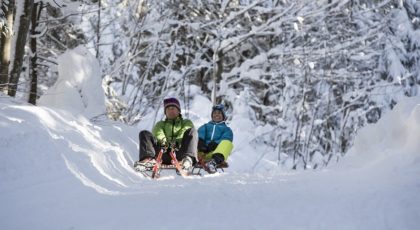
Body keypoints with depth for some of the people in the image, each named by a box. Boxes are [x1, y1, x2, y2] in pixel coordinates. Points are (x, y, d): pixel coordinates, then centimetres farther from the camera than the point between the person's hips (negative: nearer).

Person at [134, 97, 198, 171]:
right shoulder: (160, 124, 33)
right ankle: (148, 159, -44)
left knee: (191, 130, -24)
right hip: (163, 153, 1)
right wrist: (163, 141, -18)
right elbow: (158, 134, 9)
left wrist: (177, 142, -20)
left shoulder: (186, 123, 29)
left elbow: (184, 134, 5)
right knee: (144, 134, -15)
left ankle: (188, 159, -51)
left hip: (179, 153, -1)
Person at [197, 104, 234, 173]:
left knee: (227, 143, -30)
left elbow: (225, 139, 4)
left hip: (216, 152, -2)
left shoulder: (227, 130, 27)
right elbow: (200, 133, 9)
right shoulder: (206, 126, 32)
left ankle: (214, 162, -57)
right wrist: (200, 142, -16)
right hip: (203, 151, 2)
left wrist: (215, 144, -17)